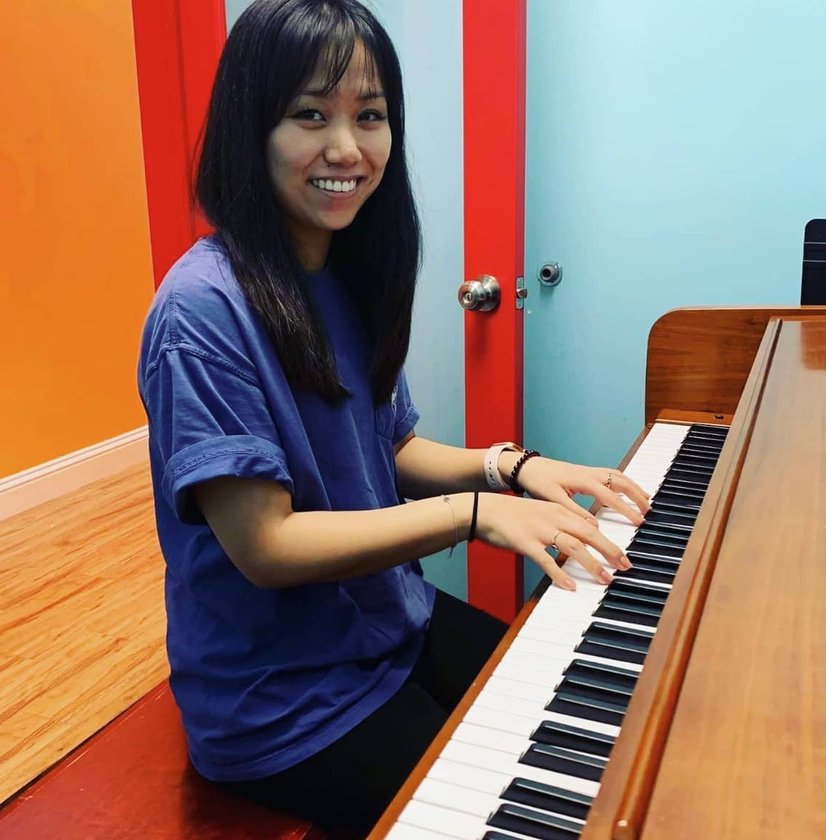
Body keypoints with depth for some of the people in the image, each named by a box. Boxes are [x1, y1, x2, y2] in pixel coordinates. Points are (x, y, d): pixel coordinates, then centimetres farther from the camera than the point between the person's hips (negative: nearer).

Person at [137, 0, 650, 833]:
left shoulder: (351, 276, 2)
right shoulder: (203, 310, -23)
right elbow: (264, 545, -24)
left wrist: (510, 465, -9)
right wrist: (476, 510, -27)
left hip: (394, 621, 7)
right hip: (280, 699, -7)